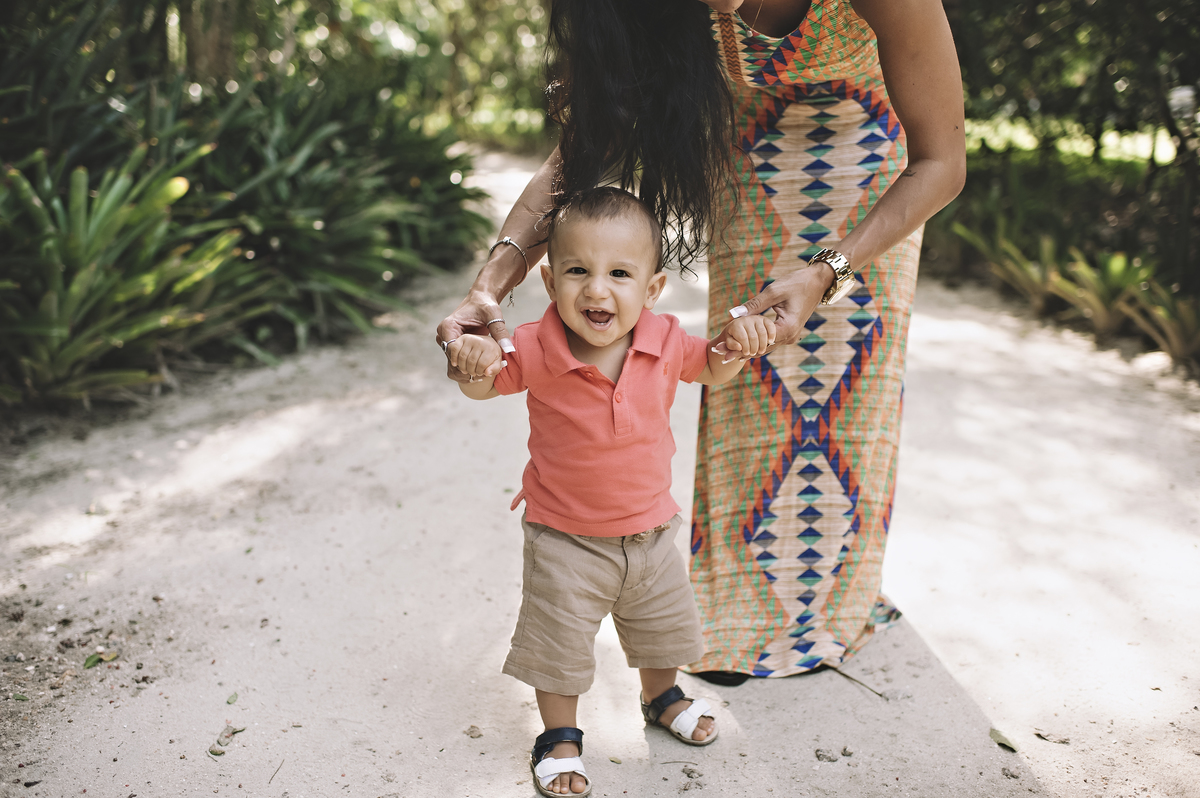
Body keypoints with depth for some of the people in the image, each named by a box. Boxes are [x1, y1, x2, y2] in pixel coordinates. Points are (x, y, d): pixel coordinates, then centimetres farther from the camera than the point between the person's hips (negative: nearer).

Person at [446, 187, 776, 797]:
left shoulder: (664, 342, -14)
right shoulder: (535, 351, -22)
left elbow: (711, 371, 6)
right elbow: (482, 386, -8)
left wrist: (736, 342, -17)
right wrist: (474, 359, -33)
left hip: (649, 529, 4)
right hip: (565, 539, -3)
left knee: (661, 627, 25)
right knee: (559, 643, 9)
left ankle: (661, 697, 55)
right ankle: (560, 736, 35)